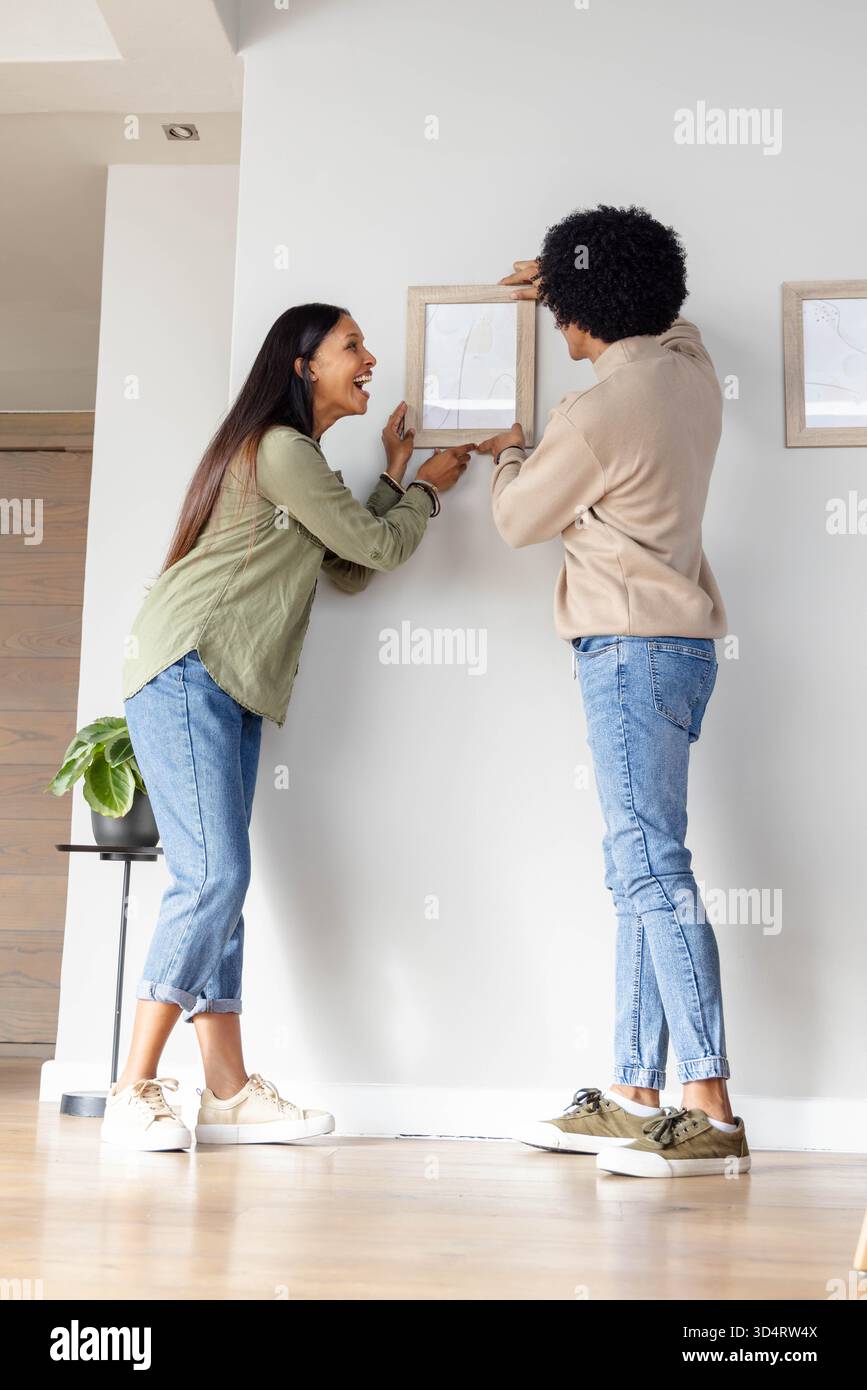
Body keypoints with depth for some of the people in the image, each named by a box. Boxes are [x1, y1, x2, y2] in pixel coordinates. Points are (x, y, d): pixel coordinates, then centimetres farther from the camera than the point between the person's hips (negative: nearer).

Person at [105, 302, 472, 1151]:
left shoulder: (297, 460, 24)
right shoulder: (282, 449, -7)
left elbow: (350, 569, 23)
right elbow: (381, 547, -4)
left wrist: (395, 474, 24)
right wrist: (429, 487, 14)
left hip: (230, 688, 10)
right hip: (188, 668, -10)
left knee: (220, 886, 3)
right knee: (213, 876, -18)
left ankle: (228, 1092, 3)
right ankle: (133, 1096, -14)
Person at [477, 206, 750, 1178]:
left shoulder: (595, 414, -15)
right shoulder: (689, 366, 9)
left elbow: (520, 520, 0)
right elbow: (661, 312, 36)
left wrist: (506, 455, 20)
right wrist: (560, 278, 38)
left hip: (632, 645, -9)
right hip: (678, 640, 9)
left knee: (651, 867, -13)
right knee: (642, 872, 9)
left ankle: (711, 1112, -14)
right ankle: (634, 1098, 14)